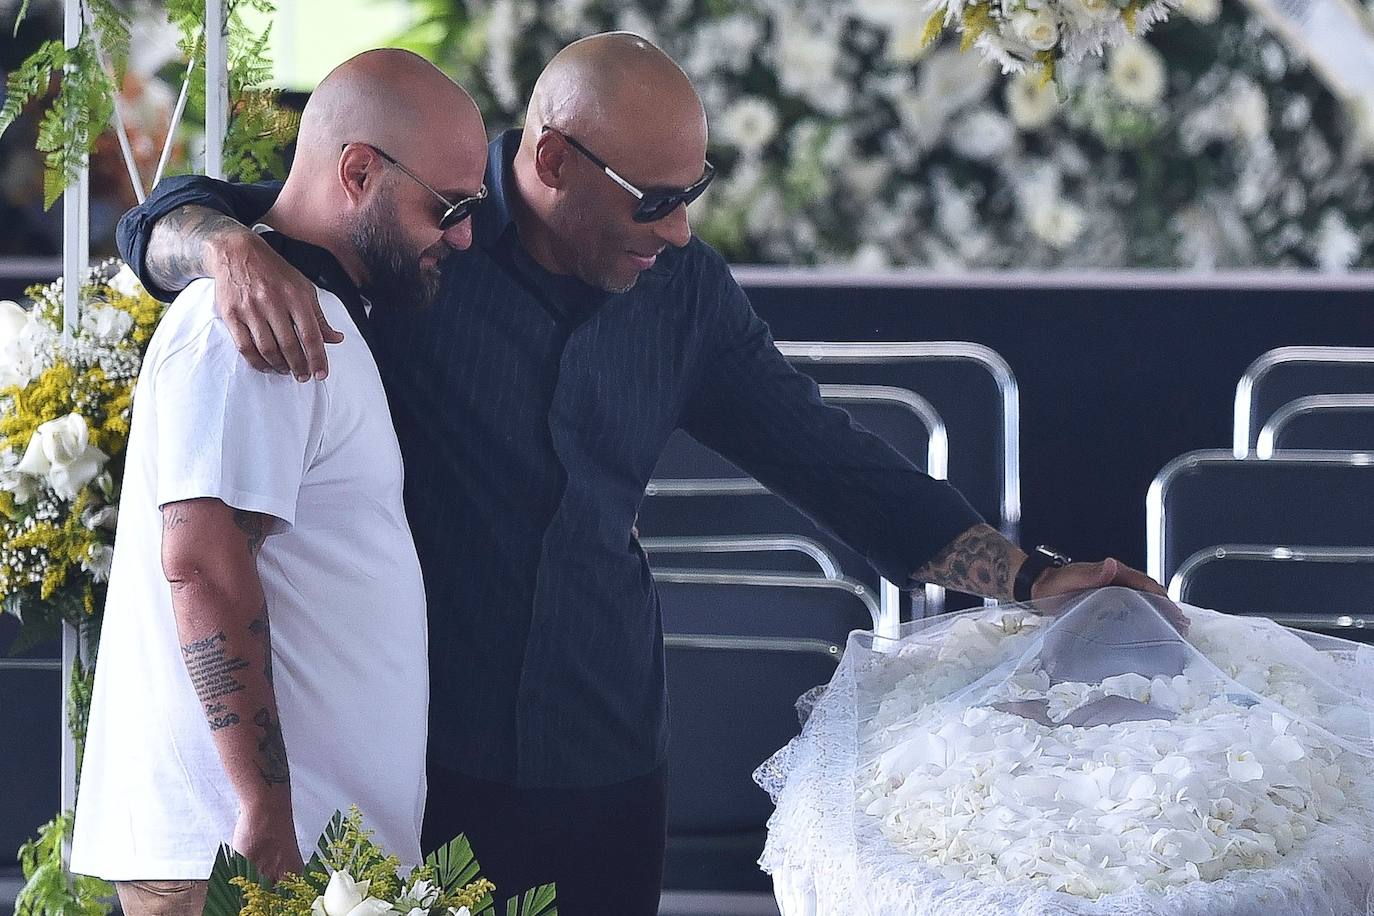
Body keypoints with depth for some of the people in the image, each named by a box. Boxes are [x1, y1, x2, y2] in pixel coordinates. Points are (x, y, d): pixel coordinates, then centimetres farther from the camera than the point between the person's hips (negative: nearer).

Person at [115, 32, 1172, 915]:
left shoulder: (685, 293, 6)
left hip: (606, 759, 4)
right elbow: (165, 224, -7)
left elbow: (828, 458, 12)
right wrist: (236, 249, -32)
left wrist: (1031, 576, 6)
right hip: (421, 756, -4)